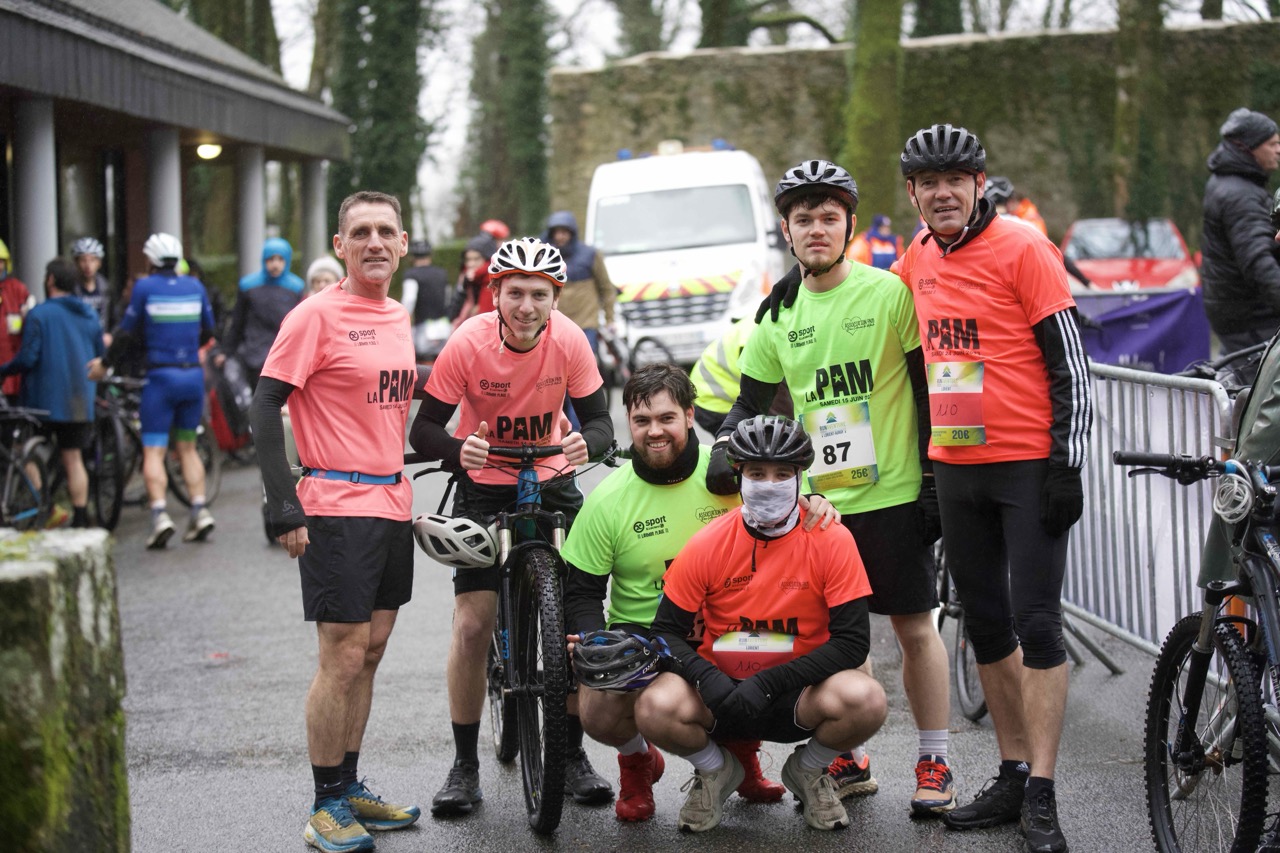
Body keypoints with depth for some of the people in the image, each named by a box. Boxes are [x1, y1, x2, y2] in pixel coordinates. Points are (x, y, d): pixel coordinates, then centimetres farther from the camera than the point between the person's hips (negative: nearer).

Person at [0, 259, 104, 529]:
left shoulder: (39, 314, -10)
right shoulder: (90, 314, 9)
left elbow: (27, 359, -14)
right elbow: (100, 357, 15)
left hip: (44, 400, -5)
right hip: (80, 402, 5)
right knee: (73, 459, 9)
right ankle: (80, 517, 5)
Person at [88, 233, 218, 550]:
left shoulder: (144, 287, -5)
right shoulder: (195, 287, 6)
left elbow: (128, 333, 0)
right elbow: (207, 332, 15)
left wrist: (105, 363, 14)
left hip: (161, 376, -4)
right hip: (193, 375, 4)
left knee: (153, 451, -2)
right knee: (188, 447, 16)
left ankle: (159, 514, -17)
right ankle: (200, 510, 7)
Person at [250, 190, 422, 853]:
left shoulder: (397, 317, 12)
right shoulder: (318, 315, -11)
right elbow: (266, 407, -14)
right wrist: (285, 509, -19)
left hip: (392, 505, 8)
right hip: (338, 508, -7)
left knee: (369, 652, 13)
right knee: (342, 657, -5)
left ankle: (350, 788, 24)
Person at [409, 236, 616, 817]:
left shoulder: (569, 340, -18)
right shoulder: (468, 344, -22)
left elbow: (598, 420, -12)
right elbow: (424, 429, -17)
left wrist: (586, 443, -36)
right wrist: (457, 449, -39)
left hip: (552, 481, 1)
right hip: (483, 485, -1)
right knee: (472, 625, -8)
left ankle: (573, 756, 10)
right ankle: (464, 765, 6)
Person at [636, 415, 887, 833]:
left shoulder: (831, 540, -10)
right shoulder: (708, 544, -8)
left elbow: (853, 640, -13)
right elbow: (667, 631, -2)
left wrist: (768, 683, -21)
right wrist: (707, 677, -23)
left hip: (796, 695, 0)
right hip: (721, 690, 1)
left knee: (866, 700, -32)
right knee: (655, 707, -31)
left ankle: (808, 773, 4)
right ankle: (715, 771, 6)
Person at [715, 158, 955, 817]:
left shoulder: (889, 293, -5)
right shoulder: (779, 315, 7)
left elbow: (929, 390, -4)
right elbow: (752, 400, 16)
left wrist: (935, 481, -7)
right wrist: (725, 451, -3)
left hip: (893, 494, -4)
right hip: (817, 499, 4)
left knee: (913, 627, 2)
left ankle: (934, 763, 12)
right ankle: (842, 757, 22)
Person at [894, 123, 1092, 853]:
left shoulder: (1023, 249, -9)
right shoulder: (918, 259, 9)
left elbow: (1069, 361, -11)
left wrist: (1067, 463, -15)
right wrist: (925, 458, 19)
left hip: (1028, 465, -7)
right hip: (956, 470, 7)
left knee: (1036, 625, -6)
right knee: (986, 626, 11)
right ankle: (1014, 776, 22)